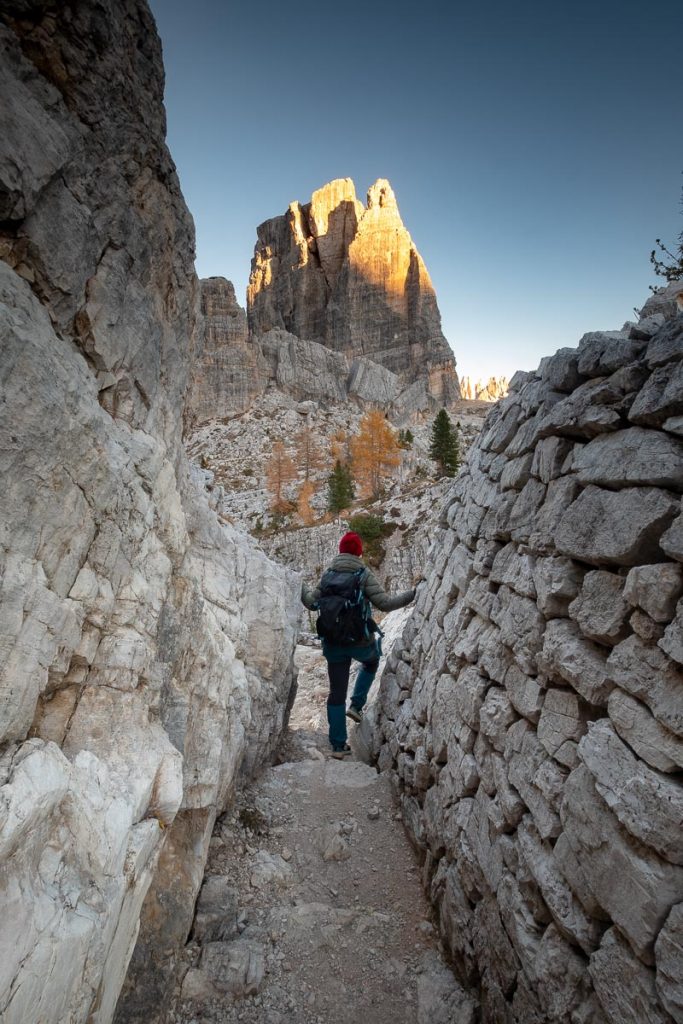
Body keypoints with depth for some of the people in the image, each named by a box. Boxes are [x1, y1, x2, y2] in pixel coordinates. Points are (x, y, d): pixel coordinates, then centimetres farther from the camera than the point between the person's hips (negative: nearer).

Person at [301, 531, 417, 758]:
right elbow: (384, 603, -17)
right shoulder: (365, 574, -10)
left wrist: (301, 587, 23)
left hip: (333, 643, 3)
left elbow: (312, 603, 5)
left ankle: (338, 746, 20)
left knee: (336, 693, 14)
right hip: (361, 641, -2)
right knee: (371, 662, 34)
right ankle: (356, 705, 24)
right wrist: (411, 595, -7)